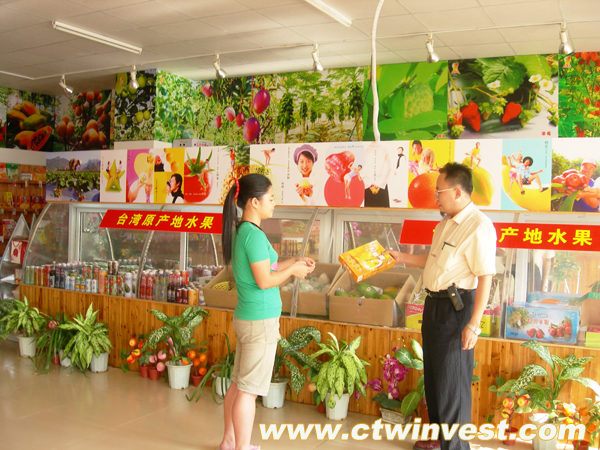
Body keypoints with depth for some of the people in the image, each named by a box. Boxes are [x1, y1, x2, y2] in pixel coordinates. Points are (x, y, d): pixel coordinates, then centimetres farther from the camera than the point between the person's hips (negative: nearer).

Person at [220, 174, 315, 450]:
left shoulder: (240, 231, 10)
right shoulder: (254, 235, -19)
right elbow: (264, 281, -20)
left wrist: (294, 261, 12)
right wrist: (293, 271, -6)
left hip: (245, 318, 9)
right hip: (261, 321, -9)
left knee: (238, 384, 18)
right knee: (249, 389, 1)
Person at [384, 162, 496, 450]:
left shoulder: (479, 227, -19)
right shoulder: (446, 222, 10)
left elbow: (485, 278, -22)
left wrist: (474, 324, -24)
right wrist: (401, 257, 23)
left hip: (457, 307, -9)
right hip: (434, 304, 10)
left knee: (452, 380, 1)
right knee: (433, 374, 19)